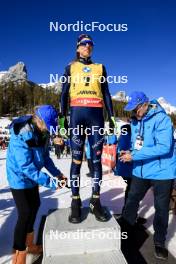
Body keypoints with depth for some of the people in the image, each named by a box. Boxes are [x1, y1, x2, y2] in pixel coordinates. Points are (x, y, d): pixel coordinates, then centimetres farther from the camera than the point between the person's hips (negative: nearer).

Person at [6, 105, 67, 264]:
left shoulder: (42, 132, -6)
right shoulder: (21, 136, -31)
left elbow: (45, 155, 3)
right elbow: (27, 167, -32)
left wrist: (57, 173, -6)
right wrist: (50, 182, -33)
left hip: (31, 177, 8)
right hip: (20, 178, -8)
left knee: (34, 206, 18)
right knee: (25, 214, -3)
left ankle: (29, 244, 40)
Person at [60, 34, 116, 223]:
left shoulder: (100, 68, 19)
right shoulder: (71, 67, 16)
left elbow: (106, 94, 15)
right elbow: (64, 93, 9)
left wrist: (111, 116, 5)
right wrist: (63, 116, -2)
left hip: (96, 115, 2)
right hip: (77, 115, -1)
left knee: (97, 160, 0)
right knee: (76, 159, -2)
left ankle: (96, 202, 10)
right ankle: (75, 202, 8)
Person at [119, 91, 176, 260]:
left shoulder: (161, 119, -18)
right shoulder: (135, 122, 4)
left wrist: (134, 156, -28)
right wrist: (130, 153, -6)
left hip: (161, 172, -6)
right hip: (140, 171, 6)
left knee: (161, 208, 10)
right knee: (131, 200, 16)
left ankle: (159, 242, 33)